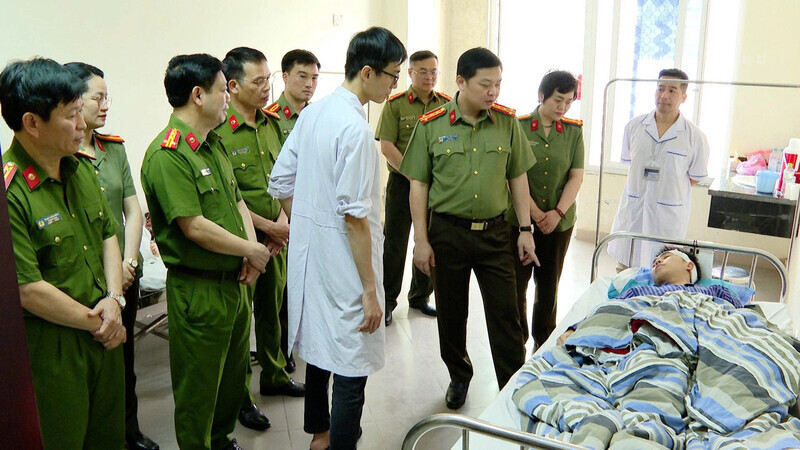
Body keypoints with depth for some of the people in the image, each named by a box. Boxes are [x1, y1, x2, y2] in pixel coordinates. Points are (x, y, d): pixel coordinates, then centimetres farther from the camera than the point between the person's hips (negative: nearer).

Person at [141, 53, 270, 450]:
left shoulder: (213, 144, 11)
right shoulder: (167, 154, -20)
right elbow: (195, 228, -25)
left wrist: (250, 251, -3)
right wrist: (252, 251, -13)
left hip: (235, 282, 9)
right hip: (198, 290, -9)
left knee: (234, 371, 23)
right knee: (199, 387, 8)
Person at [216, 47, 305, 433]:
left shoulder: (271, 124, 7)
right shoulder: (219, 132, -16)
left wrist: (284, 218, -2)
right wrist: (267, 226, -15)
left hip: (277, 236, 7)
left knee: (273, 307, 19)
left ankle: (273, 375, 38)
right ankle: (240, 396, 21)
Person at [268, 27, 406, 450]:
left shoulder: (311, 113, 5)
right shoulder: (355, 129, -21)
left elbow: (281, 182, 10)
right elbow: (355, 215, -22)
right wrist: (370, 290, -17)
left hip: (308, 252, 10)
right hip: (344, 261, -10)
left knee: (320, 344, 24)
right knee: (351, 368, 2)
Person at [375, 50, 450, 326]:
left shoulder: (447, 105, 6)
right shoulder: (395, 104, -2)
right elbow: (386, 146, -9)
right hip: (402, 182, -3)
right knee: (395, 243, 3)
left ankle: (420, 296, 28)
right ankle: (387, 301, 16)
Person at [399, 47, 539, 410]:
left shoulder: (507, 121, 1)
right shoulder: (431, 125, -5)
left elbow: (517, 177, 8)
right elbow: (418, 185, -3)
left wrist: (525, 229, 4)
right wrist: (421, 240, -6)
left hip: (494, 231, 1)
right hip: (447, 233, -1)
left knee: (505, 314, 3)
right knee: (451, 313, 13)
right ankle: (459, 377, 36)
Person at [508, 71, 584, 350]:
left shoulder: (573, 131, 5)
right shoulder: (518, 126, -5)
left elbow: (576, 177, 2)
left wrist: (558, 213, -10)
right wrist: (535, 212, -11)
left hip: (560, 222, 3)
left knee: (549, 285, 11)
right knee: (516, 282, 2)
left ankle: (544, 342, 26)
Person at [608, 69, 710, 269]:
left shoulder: (695, 137, -6)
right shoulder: (635, 126, 3)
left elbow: (695, 178, 3)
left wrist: (667, 191, 0)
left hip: (668, 214, -3)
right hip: (632, 211, 3)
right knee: (624, 269, 10)